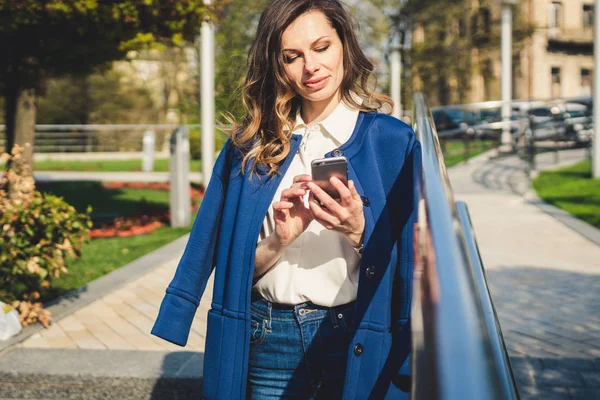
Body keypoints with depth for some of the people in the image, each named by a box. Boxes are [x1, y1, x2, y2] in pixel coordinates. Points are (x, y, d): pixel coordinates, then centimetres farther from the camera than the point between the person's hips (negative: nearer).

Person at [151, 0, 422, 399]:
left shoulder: (392, 141, -4)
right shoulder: (251, 143, 2)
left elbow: (408, 264, -3)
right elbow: (234, 266, 3)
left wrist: (359, 233, -20)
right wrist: (278, 242, -15)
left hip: (355, 345, -1)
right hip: (269, 342, 2)